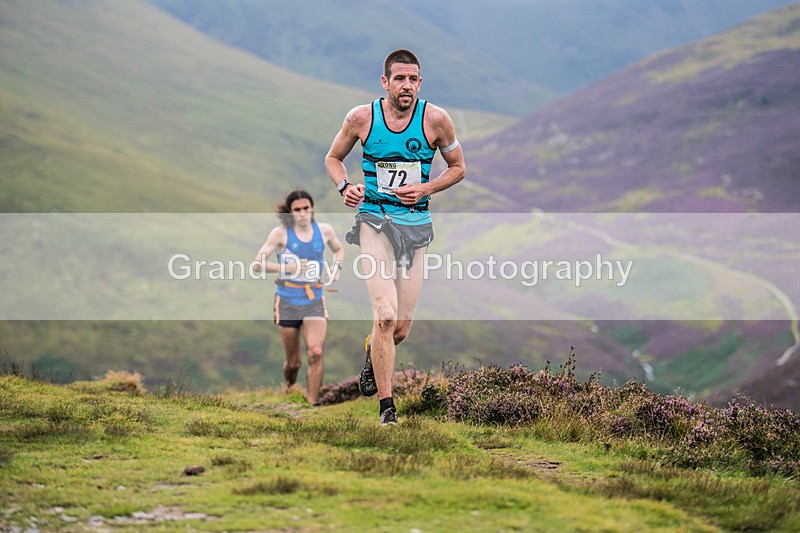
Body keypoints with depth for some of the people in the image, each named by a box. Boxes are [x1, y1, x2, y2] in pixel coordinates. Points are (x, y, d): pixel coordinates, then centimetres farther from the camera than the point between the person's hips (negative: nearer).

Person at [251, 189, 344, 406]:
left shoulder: (324, 230, 3)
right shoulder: (281, 233, -6)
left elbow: (339, 249, 26)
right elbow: (257, 264, -10)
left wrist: (336, 267, 5)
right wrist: (287, 268, -21)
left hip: (315, 301, 1)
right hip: (288, 300, -1)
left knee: (315, 353, -17)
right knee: (294, 361, 7)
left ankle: (312, 404, -12)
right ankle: (289, 388, 39)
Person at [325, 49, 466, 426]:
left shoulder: (436, 119, -4)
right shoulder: (361, 118, -5)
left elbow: (458, 168, 9)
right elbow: (333, 158, 12)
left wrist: (426, 189, -8)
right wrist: (345, 187, -9)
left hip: (416, 225, 2)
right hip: (374, 221, -2)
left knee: (400, 328, 6)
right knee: (386, 315, -19)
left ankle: (372, 352, 44)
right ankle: (387, 406, -9)